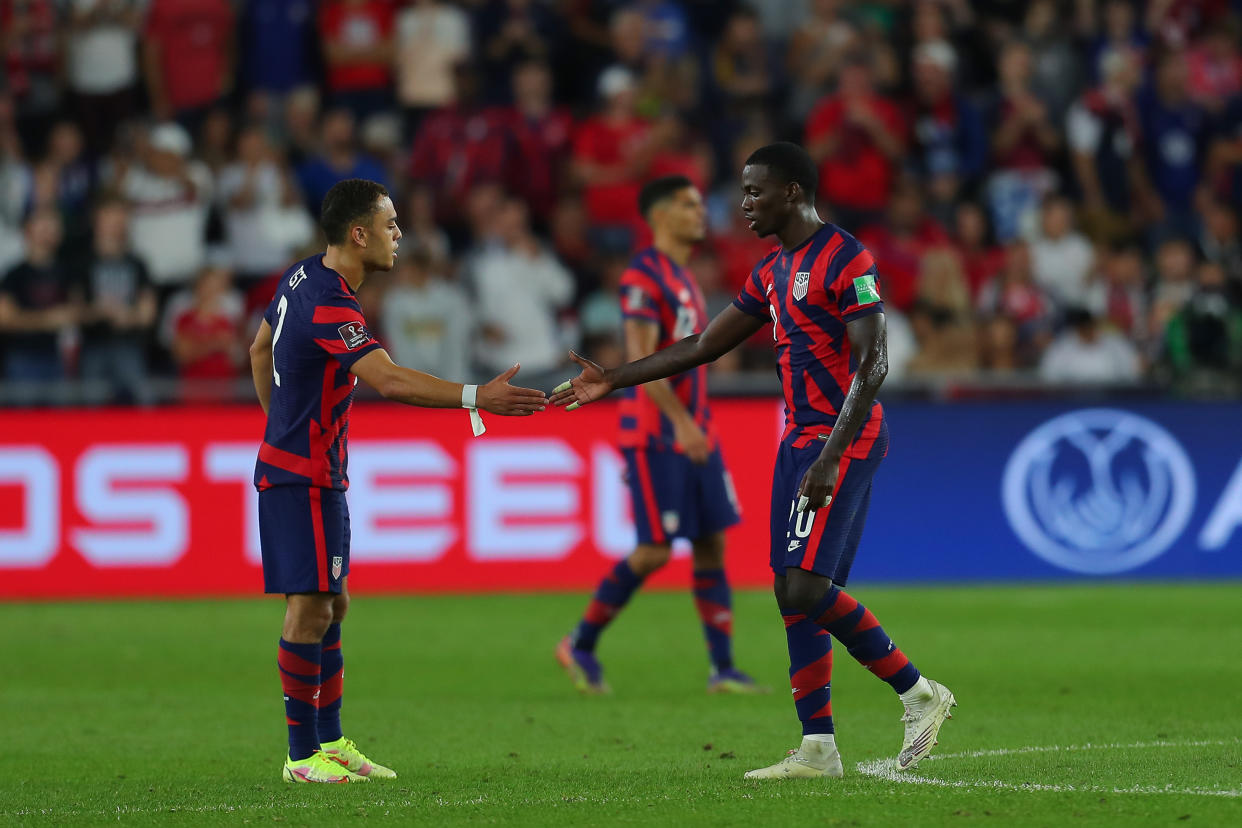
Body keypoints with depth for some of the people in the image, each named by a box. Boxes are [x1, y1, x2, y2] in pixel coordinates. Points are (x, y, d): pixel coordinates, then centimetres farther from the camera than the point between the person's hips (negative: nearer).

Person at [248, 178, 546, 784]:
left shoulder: (303, 279, 8)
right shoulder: (330, 306, -24)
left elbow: (260, 352, 21)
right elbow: (389, 380, -36)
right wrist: (476, 397, -42)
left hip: (301, 464, 10)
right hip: (304, 477, -10)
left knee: (331, 603, 14)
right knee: (310, 607, -8)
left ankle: (330, 740, 19)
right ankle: (303, 755, -4)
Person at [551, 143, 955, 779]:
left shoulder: (846, 260, -12)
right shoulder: (773, 272, 16)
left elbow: (871, 367, -18)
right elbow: (702, 347, 23)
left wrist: (830, 458, -24)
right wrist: (612, 381, 19)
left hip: (842, 439, -9)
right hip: (799, 438, 9)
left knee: (805, 588, -17)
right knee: (793, 592, 4)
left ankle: (917, 693, -4)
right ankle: (817, 750, 5)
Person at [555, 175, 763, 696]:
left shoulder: (684, 277, 17)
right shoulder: (643, 276, -11)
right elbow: (640, 358, -20)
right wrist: (679, 421, -27)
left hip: (693, 432, 9)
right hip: (654, 432, -9)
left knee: (711, 543, 3)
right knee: (656, 550, -8)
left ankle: (723, 668, 3)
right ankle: (580, 645, 7)